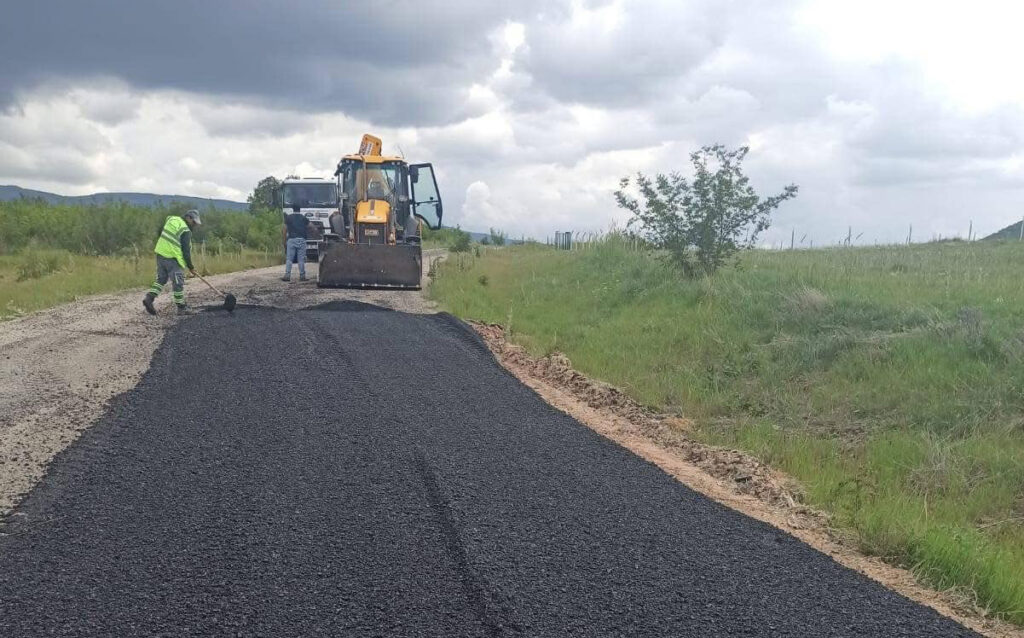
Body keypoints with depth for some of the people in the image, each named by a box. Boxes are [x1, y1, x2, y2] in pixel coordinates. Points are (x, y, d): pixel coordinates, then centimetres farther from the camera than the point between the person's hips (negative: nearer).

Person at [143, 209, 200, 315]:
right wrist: (191, 267, -3)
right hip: (172, 259, -8)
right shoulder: (186, 231, -13)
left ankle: (149, 298, 3)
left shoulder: (171, 219, 10)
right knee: (178, 283, 0)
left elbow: (160, 232, 22)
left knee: (161, 279, 18)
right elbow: (186, 251, -12)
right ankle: (181, 308, 6)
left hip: (160, 254, 8)